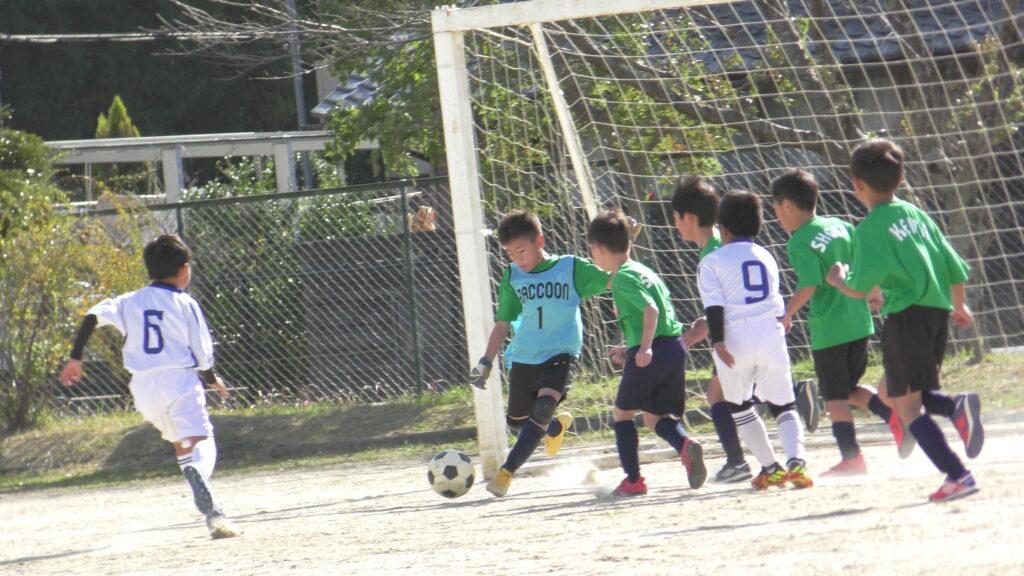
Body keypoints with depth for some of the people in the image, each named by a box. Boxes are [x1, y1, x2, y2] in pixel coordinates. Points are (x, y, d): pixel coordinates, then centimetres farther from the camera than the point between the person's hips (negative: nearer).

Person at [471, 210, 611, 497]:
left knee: (543, 408, -28)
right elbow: (503, 323, 12)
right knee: (517, 420, 11)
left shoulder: (572, 268, -5)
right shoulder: (512, 276, 5)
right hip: (523, 355, 5)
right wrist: (486, 362, 7)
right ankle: (557, 426, 45)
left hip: (561, 352, -5)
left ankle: (507, 472, -25)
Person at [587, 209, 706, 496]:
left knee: (622, 411, 12)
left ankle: (633, 479, 10)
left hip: (653, 353, -8)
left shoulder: (622, 278, -8)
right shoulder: (643, 271, 19)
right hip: (675, 347, 8)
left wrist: (645, 348, -28)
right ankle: (685, 444, -15)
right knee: (656, 416, 15)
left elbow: (650, 310, -22)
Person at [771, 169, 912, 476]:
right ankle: (895, 416, 2)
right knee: (850, 387, 21)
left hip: (828, 330, -7)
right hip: (859, 322, 7)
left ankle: (852, 457, 2)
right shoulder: (840, 226, 7)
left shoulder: (800, 243, -13)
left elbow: (808, 285, -23)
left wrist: (787, 315, -12)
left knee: (835, 397, 3)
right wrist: (872, 293, 24)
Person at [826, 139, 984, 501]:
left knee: (907, 406, -2)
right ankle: (958, 407, -8)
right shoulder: (917, 215, 14)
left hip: (906, 318, -7)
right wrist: (959, 306, 33)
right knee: (902, 395, 20)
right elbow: (956, 268, 15)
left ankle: (957, 475, -14)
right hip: (938, 315, 7)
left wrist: (838, 279, 10)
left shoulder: (870, 229, -7)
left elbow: (860, 288, -12)